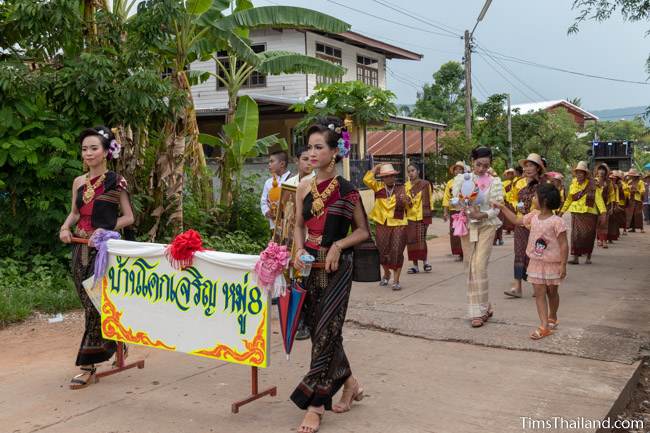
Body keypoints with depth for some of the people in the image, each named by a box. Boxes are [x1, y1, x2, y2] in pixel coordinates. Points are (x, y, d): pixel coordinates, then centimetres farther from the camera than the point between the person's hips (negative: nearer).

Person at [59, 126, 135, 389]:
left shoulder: (115, 182, -3)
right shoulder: (79, 182, 11)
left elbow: (128, 217, -1)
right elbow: (75, 212, 20)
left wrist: (106, 229, -15)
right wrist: (66, 227, 0)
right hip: (81, 248, 6)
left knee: (96, 305, -8)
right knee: (89, 305, 10)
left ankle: (88, 366, -3)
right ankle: (111, 346, 27)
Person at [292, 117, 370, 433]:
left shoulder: (347, 190, -8)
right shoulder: (304, 187, 5)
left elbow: (363, 231, -1)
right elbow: (299, 226, 13)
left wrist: (338, 246, -16)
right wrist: (299, 250, -5)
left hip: (336, 267, -6)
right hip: (310, 264, 6)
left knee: (325, 332, -3)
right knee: (319, 329, 13)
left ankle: (314, 405, 6)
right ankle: (350, 384, 34)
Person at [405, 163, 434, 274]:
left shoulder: (425, 184, 2)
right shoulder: (406, 186, 12)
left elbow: (428, 201, 0)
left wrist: (427, 215, -6)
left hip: (421, 216, -4)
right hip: (410, 216, 4)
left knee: (421, 239, -9)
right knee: (411, 240, 1)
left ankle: (425, 261, 10)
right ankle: (415, 265, 9)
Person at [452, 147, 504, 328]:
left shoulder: (494, 182, 0)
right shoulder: (461, 179, 5)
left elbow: (498, 207, -3)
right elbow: (454, 201, 5)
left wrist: (483, 214, -20)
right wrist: (467, 211, -14)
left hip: (486, 226, -3)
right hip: (467, 226, 3)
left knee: (479, 266, -12)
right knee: (471, 267, 4)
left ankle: (479, 311, -4)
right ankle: (484, 306, 18)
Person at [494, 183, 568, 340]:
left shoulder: (557, 222, -19)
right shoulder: (533, 216, 1)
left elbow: (564, 245, -16)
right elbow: (517, 220, 17)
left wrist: (563, 265, -17)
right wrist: (502, 207, 13)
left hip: (552, 263, -5)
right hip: (536, 262, 5)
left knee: (552, 292, 14)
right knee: (539, 293, -1)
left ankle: (552, 318, 37)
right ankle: (544, 326, -2)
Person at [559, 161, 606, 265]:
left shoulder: (591, 184, -4)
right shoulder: (573, 184, 8)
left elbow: (598, 198, -12)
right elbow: (569, 199, 18)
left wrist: (603, 212, -21)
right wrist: (562, 211, 21)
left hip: (589, 213, -3)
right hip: (576, 213, 3)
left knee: (588, 235, 3)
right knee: (576, 234, -5)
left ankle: (588, 257, 19)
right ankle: (575, 258, -4)